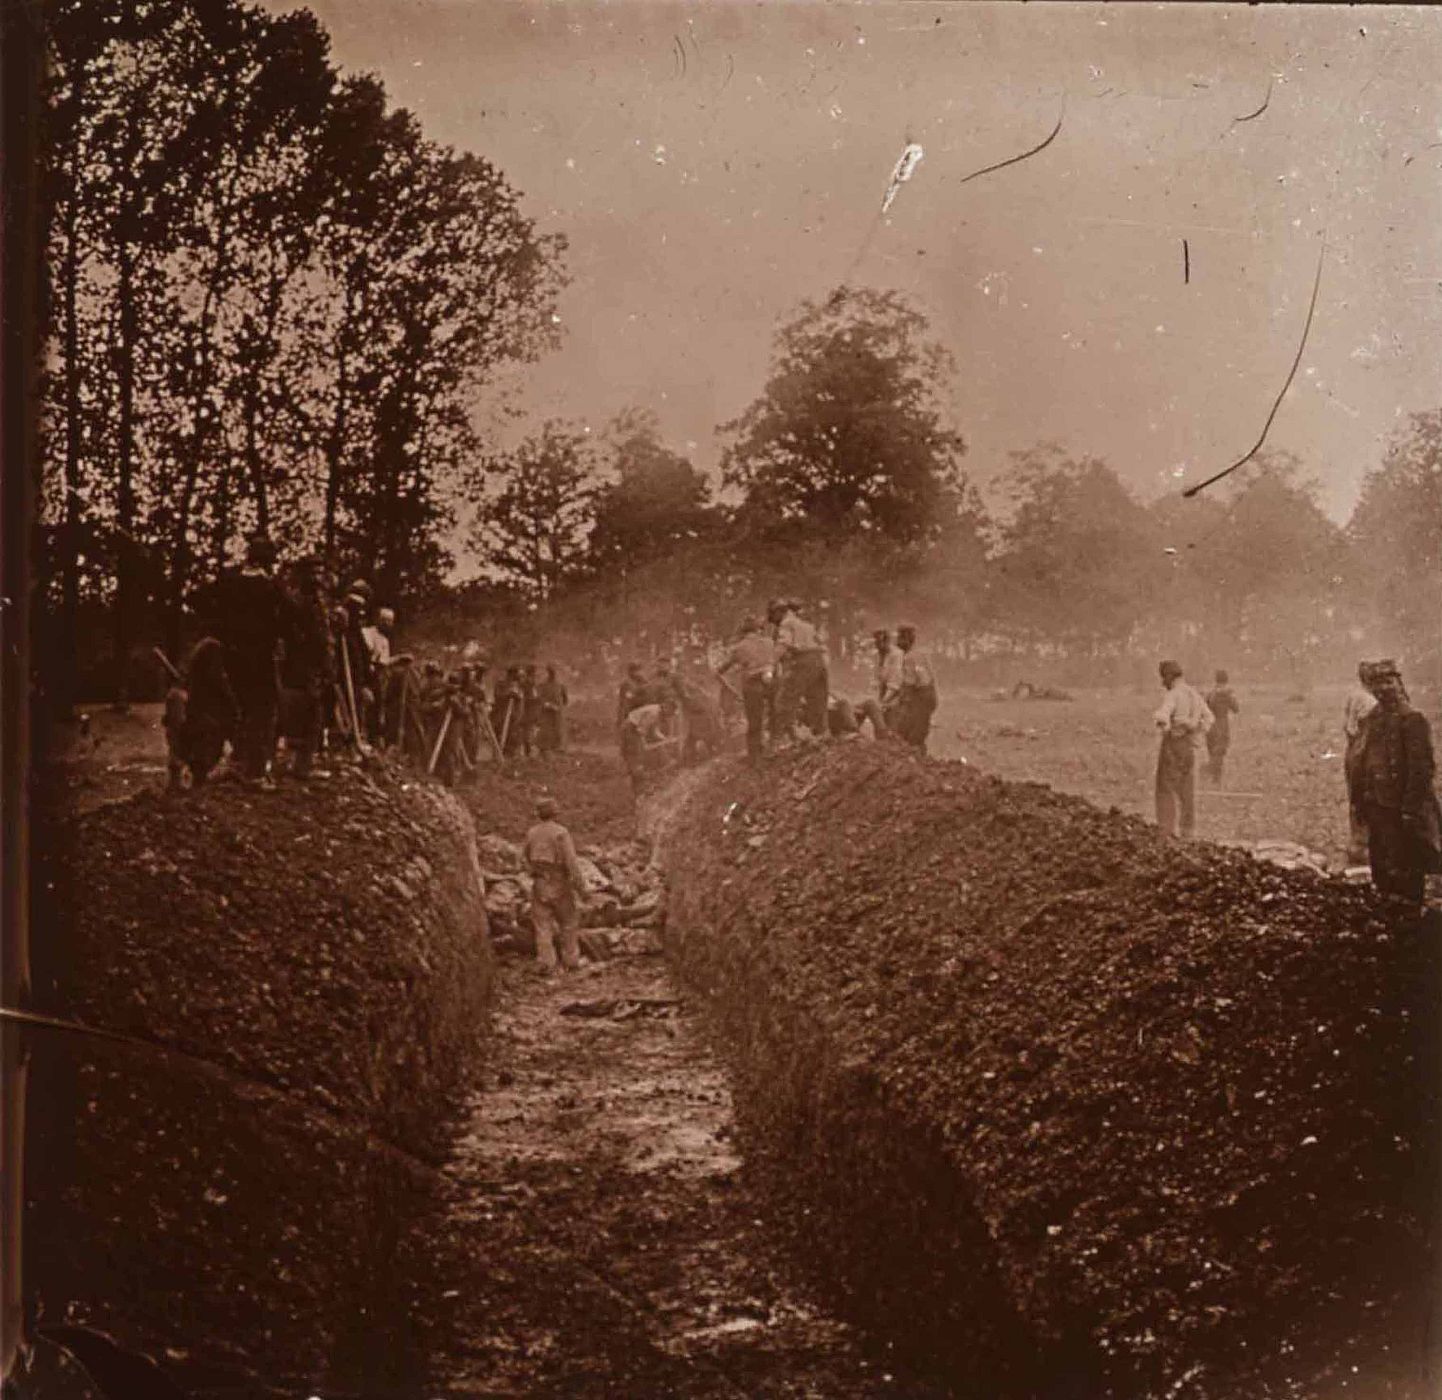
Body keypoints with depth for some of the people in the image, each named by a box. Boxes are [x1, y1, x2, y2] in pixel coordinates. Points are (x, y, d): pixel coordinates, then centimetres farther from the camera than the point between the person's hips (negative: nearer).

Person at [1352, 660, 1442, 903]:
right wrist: (1362, 801, 12)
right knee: (1381, 870, 16)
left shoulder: (1412, 720, -12)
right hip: (1376, 807, 7)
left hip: (1400, 809, -7)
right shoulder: (1371, 719, 11)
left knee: (1405, 872, -1)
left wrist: (1410, 809, -18)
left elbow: (1422, 768, -16)